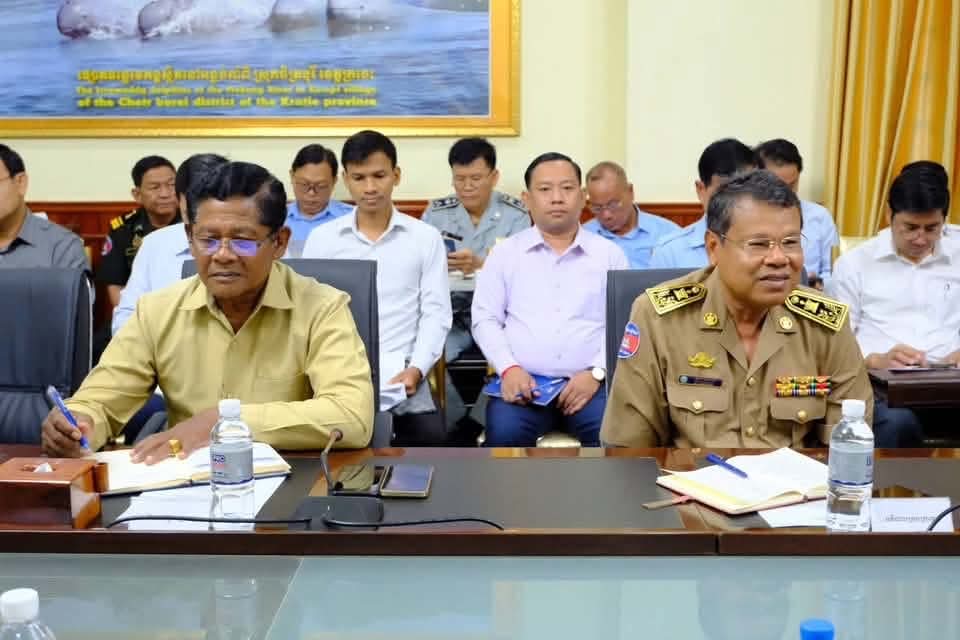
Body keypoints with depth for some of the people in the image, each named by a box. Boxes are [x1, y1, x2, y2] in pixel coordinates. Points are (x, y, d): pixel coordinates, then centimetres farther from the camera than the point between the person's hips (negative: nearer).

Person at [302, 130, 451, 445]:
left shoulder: (426, 237, 7)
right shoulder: (321, 238, 10)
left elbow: (435, 312, 3)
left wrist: (416, 369, -13)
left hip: (399, 373, 0)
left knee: (430, 437, -25)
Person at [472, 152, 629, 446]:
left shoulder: (610, 254, 12)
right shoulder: (505, 252, 12)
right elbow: (485, 320, 8)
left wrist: (596, 373, -9)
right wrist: (509, 368, -9)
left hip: (589, 382, 0)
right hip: (523, 381, 0)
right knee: (504, 434, -30)